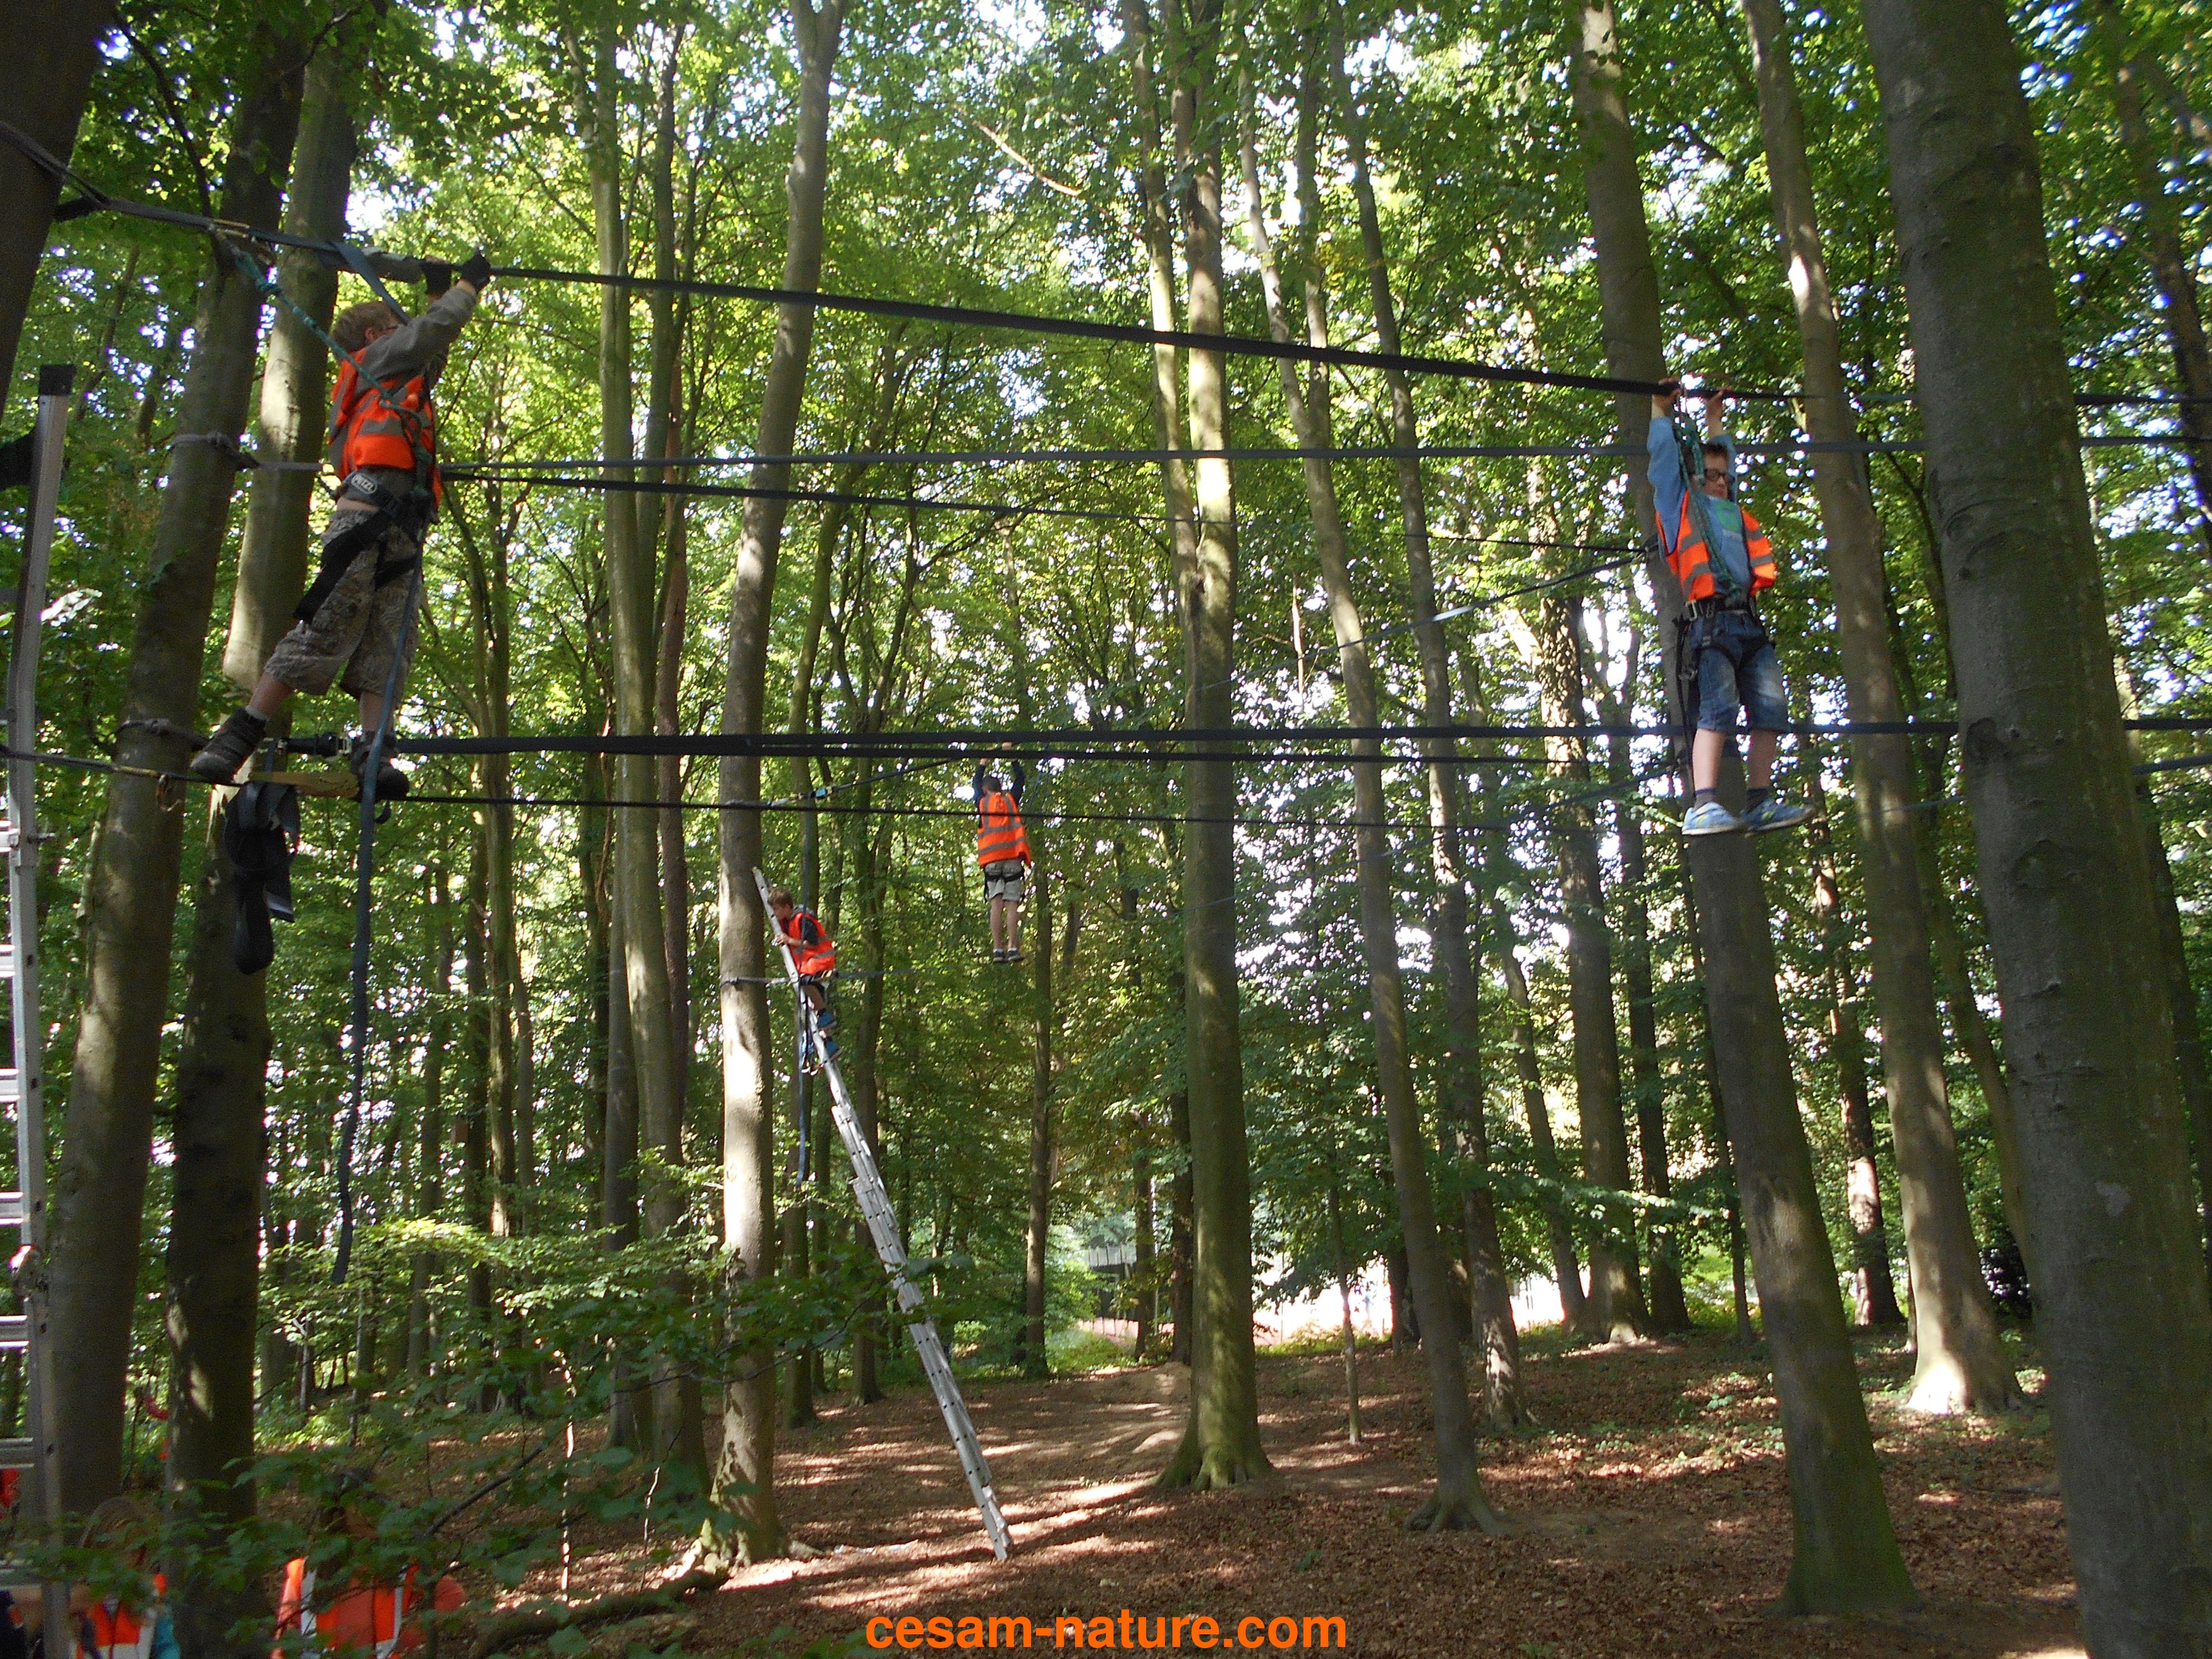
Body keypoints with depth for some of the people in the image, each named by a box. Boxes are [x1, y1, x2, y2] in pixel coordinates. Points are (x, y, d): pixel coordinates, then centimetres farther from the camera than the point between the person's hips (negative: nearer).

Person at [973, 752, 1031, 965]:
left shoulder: (982, 803, 13)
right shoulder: (1011, 798, 12)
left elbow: (977, 783, 33)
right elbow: (1021, 779, 28)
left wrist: (983, 762, 44)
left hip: (991, 859, 1)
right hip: (1012, 856, 0)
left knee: (997, 904, -4)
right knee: (1012, 904, -5)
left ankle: (997, 949, -11)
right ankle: (1012, 948, -13)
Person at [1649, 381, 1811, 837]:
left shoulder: (1731, 508, 31)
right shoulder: (1681, 502, 17)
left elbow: (1728, 457, 46)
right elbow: (1664, 455, 19)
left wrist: (1716, 419, 52)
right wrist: (1661, 411, 32)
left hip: (1750, 624, 7)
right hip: (1711, 621, -7)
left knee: (1771, 708, -6)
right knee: (1719, 708, -21)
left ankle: (1760, 803, -4)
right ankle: (1703, 807, -30)